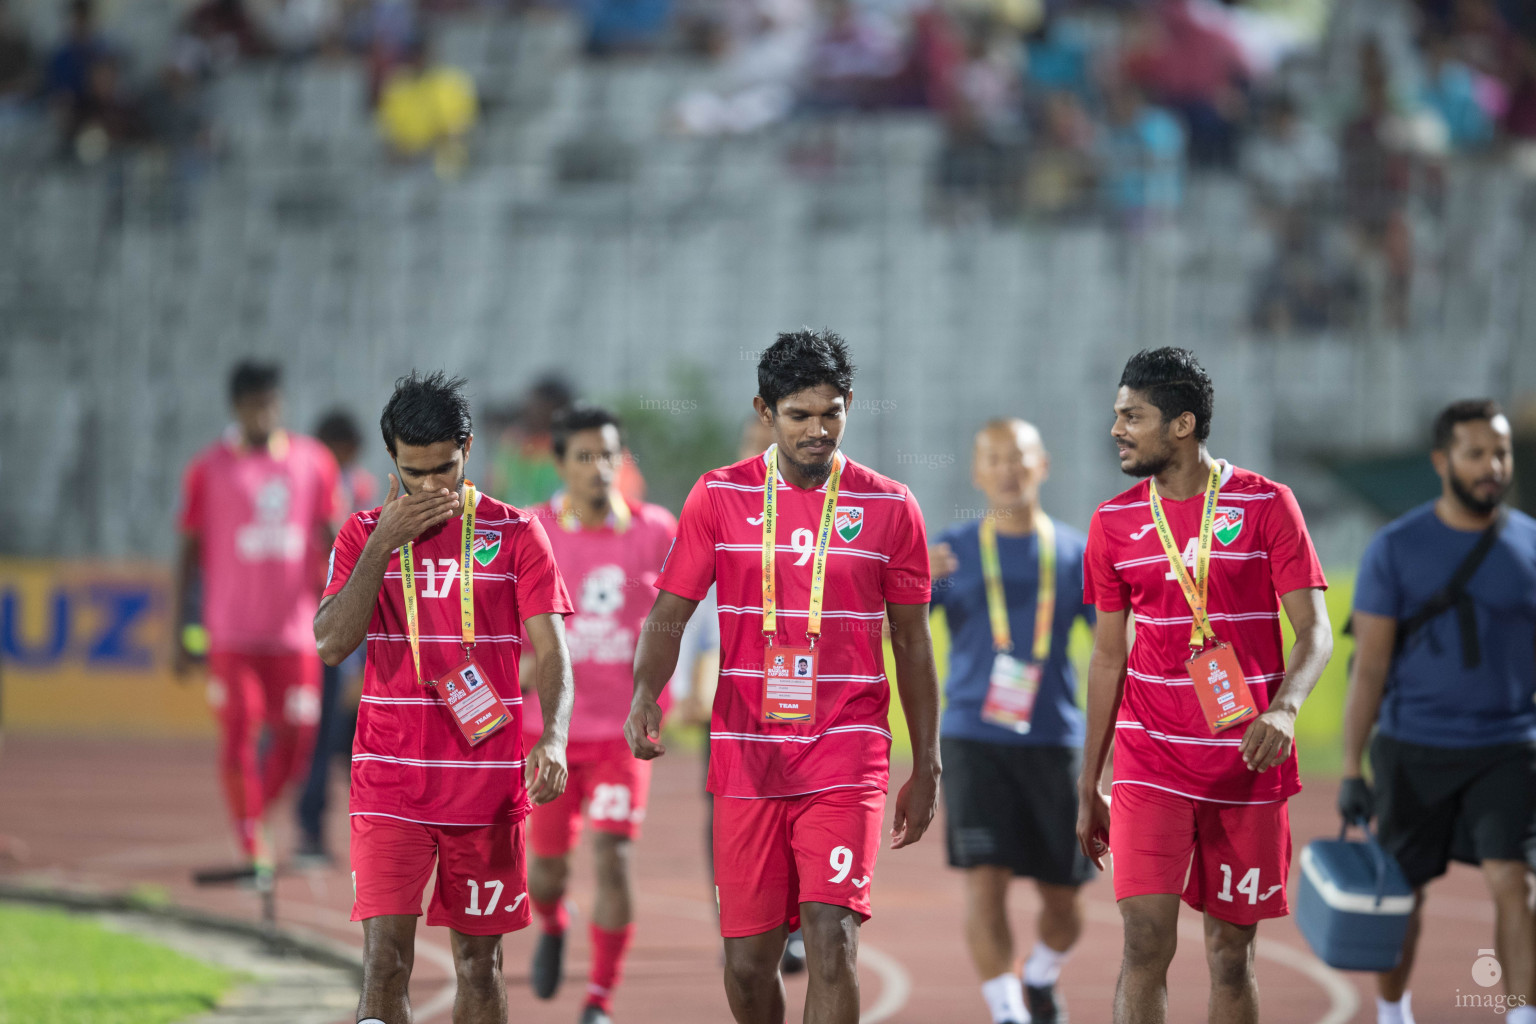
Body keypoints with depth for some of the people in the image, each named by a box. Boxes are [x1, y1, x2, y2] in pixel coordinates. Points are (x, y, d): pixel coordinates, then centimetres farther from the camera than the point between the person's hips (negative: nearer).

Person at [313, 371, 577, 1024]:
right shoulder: (365, 535, 5)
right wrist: (384, 544, -12)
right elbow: (332, 644, -6)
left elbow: (551, 651, -6)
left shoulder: (515, 535, 1)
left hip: (487, 786, 0)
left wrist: (552, 738, -24)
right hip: (389, 779, 0)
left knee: (478, 963, 9)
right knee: (384, 960, -12)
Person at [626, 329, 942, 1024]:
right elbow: (669, 613, 2)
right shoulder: (720, 496, 3)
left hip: (846, 752, -1)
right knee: (747, 961, 4)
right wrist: (644, 694, -18)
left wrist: (926, 768, 9)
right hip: (747, 755, 1)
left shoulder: (888, 507, 3)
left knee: (832, 935, -17)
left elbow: (911, 642, 9)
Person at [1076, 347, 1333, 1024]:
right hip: (1150, 761, 1)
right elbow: (1107, 656, 12)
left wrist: (1284, 708, -27)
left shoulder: (1265, 505, -3)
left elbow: (1315, 631, -6)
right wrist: (1087, 788, 12)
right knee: (1146, 941, -13)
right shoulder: (1115, 521, 6)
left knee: (1230, 954, 5)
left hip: (1245, 763, -1)